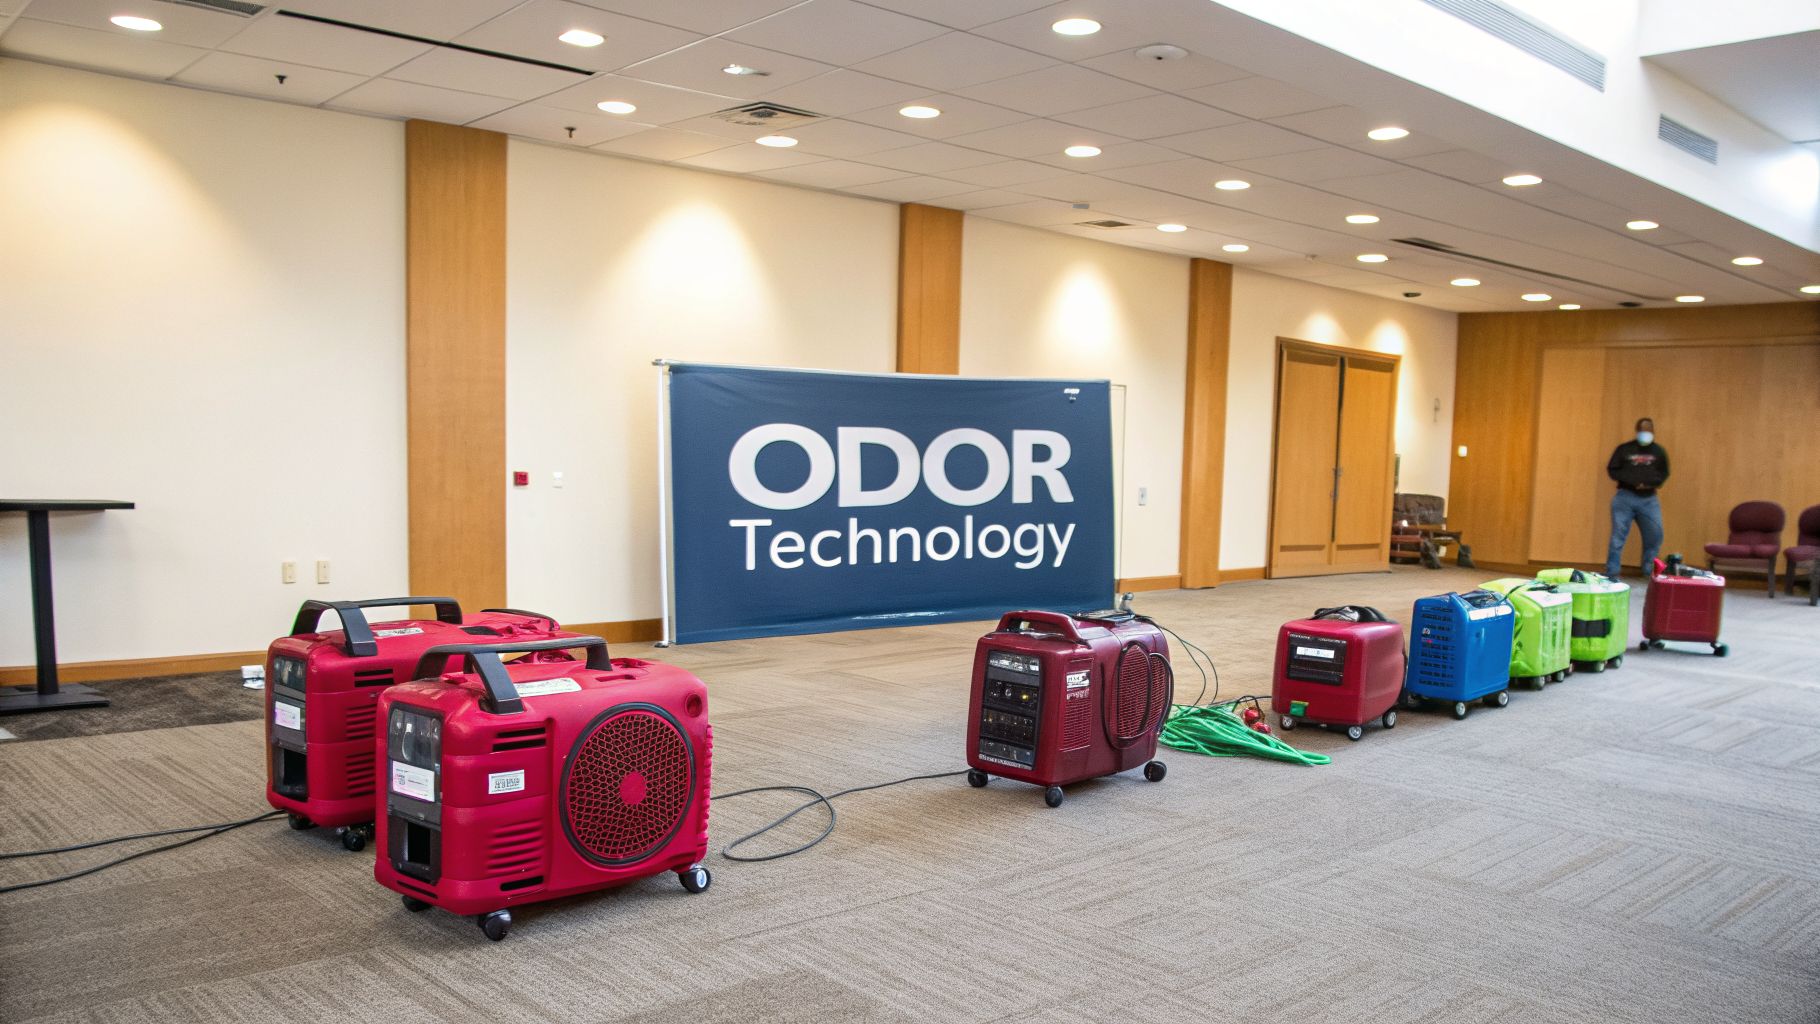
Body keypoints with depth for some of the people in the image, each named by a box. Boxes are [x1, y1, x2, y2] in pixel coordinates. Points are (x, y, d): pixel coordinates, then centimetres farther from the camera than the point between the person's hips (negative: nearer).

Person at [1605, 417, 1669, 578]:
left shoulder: (1658, 451, 8)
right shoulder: (1624, 449, 0)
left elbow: (1664, 473, 11)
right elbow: (1612, 470, -1)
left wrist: (1652, 482, -10)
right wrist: (1632, 481, -14)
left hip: (1649, 499, 3)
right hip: (1625, 497, -3)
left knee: (1655, 535, 2)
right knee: (1618, 536, -5)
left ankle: (1649, 572, 16)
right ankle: (1611, 574, -2)